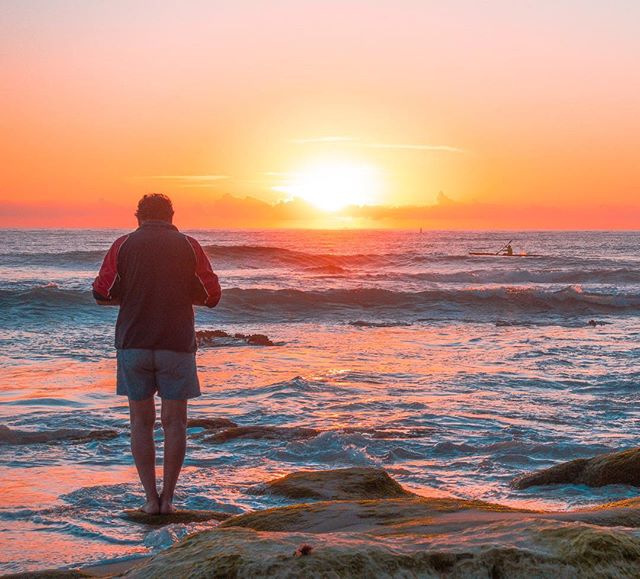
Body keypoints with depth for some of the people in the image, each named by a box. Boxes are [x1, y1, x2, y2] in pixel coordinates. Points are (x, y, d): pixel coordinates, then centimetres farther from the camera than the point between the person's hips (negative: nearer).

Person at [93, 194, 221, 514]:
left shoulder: (123, 245, 1)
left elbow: (101, 294, 0)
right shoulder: (188, 246, 1)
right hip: (177, 344, -1)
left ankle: (151, 498, 5)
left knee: (141, 422, 9)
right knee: (174, 422, 8)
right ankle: (167, 498, 7)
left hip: (133, 343, 1)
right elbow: (211, 295, 2)